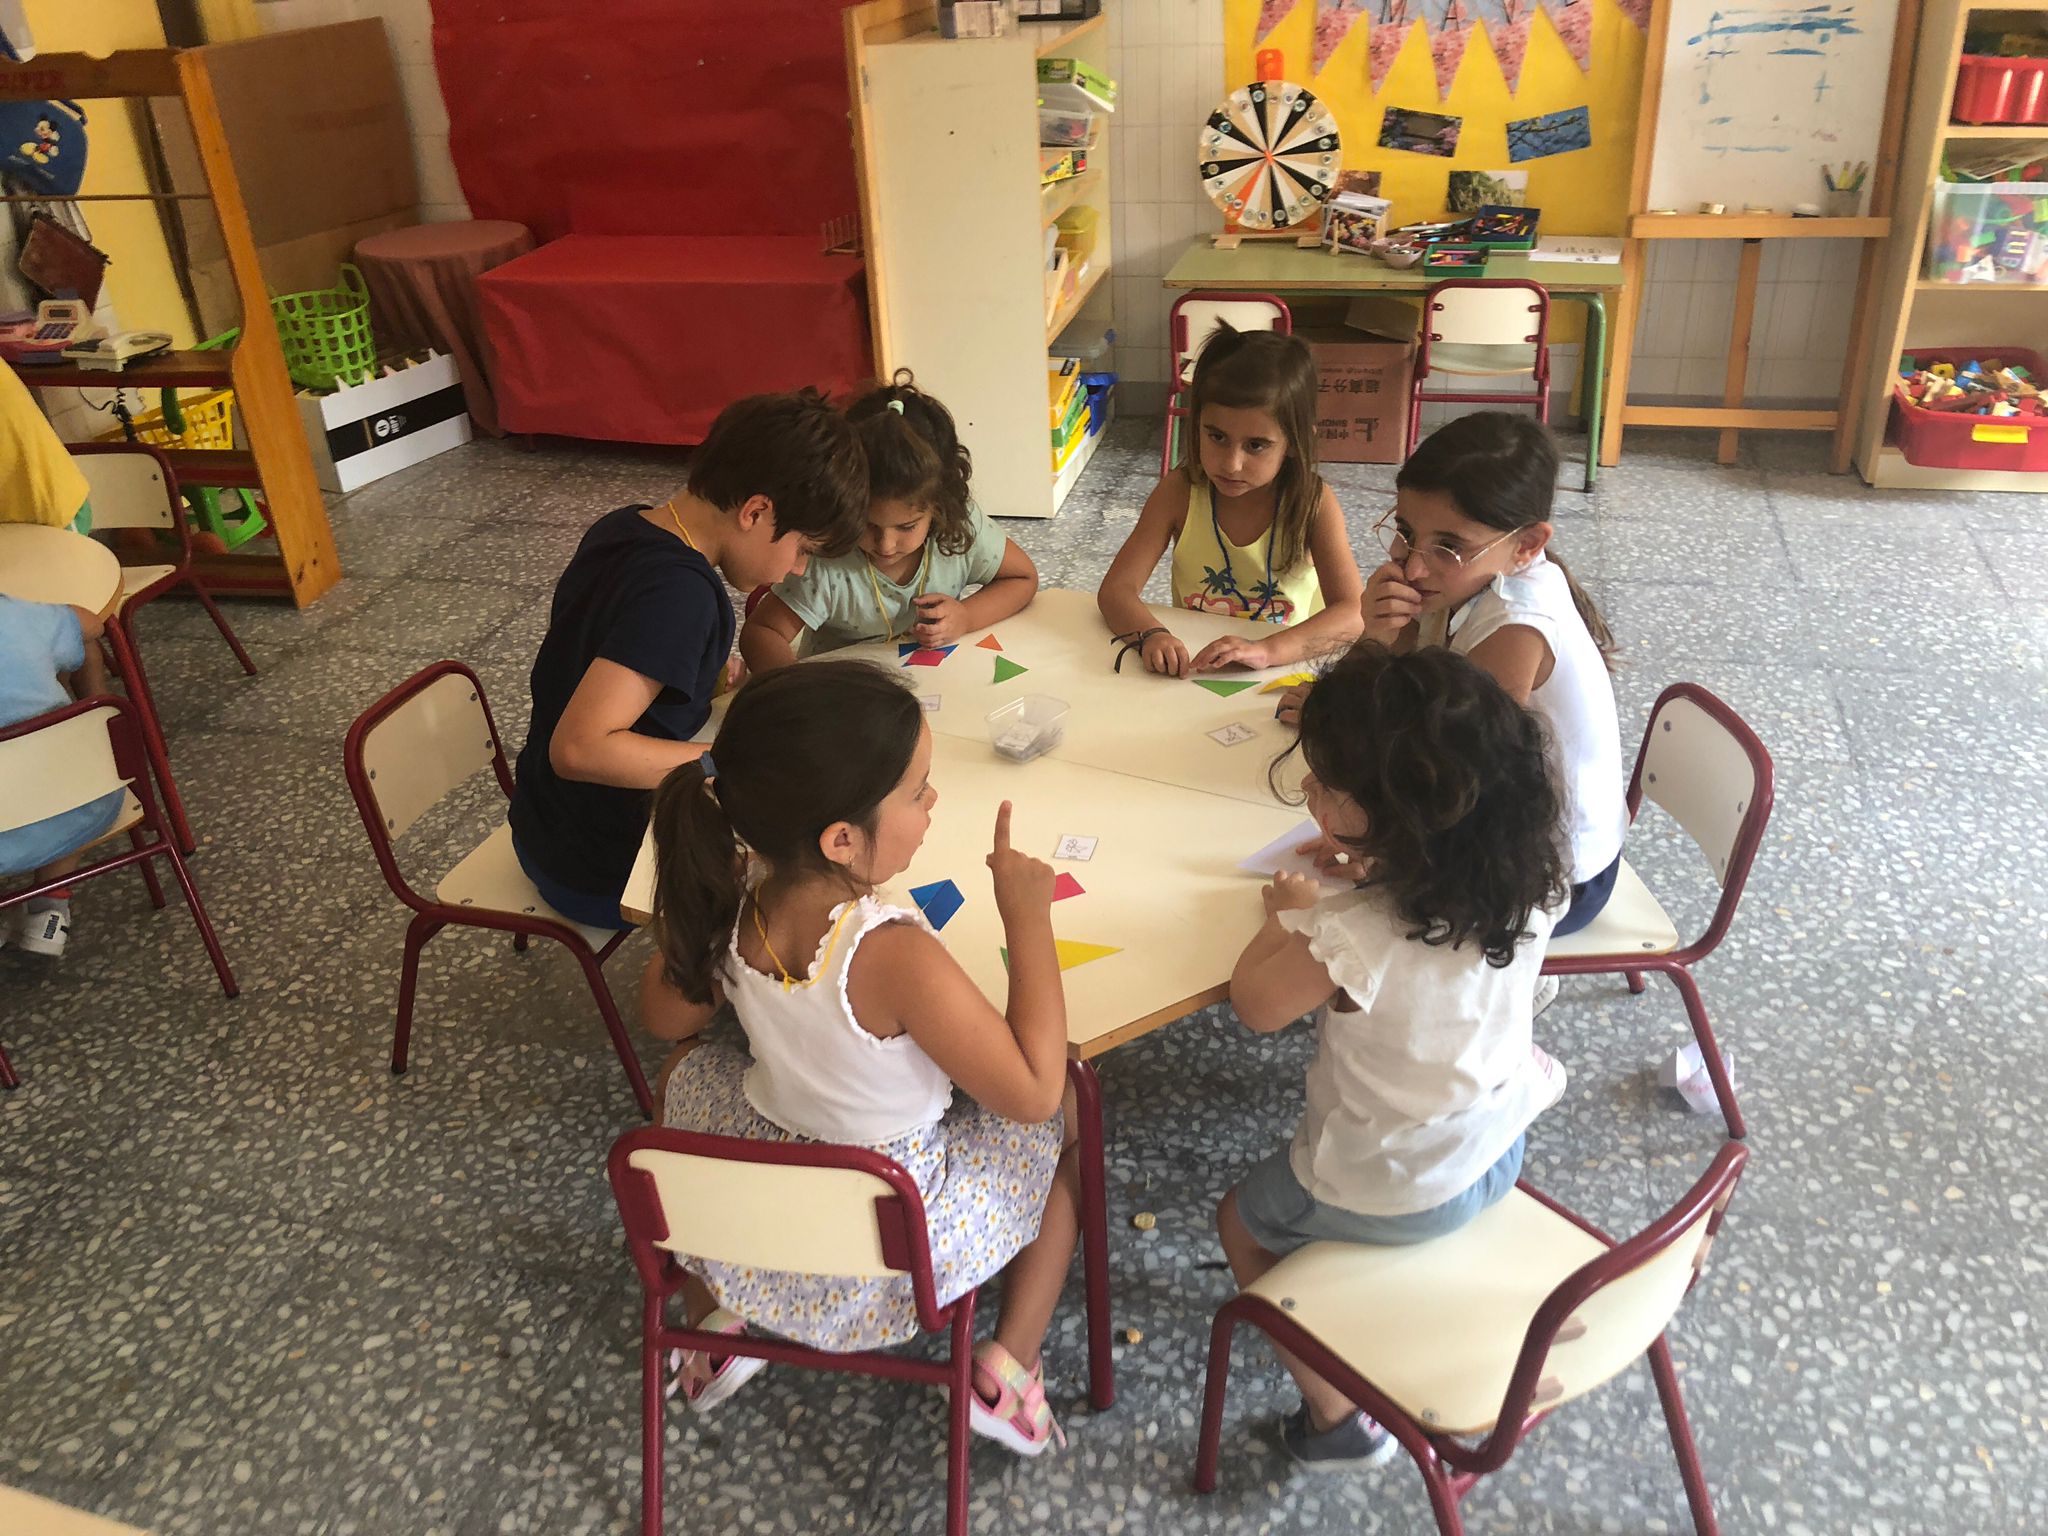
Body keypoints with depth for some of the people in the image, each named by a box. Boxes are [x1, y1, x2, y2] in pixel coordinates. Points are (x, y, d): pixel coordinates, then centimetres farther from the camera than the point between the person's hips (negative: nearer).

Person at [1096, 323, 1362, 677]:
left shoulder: (1312, 502, -11)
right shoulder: (1179, 492, -6)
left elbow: (1352, 614, -20)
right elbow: (1116, 589, -10)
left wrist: (1267, 650, -37)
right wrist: (1151, 635, -32)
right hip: (1189, 671, 1)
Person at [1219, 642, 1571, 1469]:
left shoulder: (1352, 940, -38)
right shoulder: (1525, 876, -19)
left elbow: (1254, 1005, -17)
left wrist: (1288, 916, -3)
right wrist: (1369, 857, -3)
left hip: (1392, 1196, -6)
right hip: (1501, 1149, 6)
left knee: (1242, 1220, 23)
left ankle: (1338, 1420, 29)